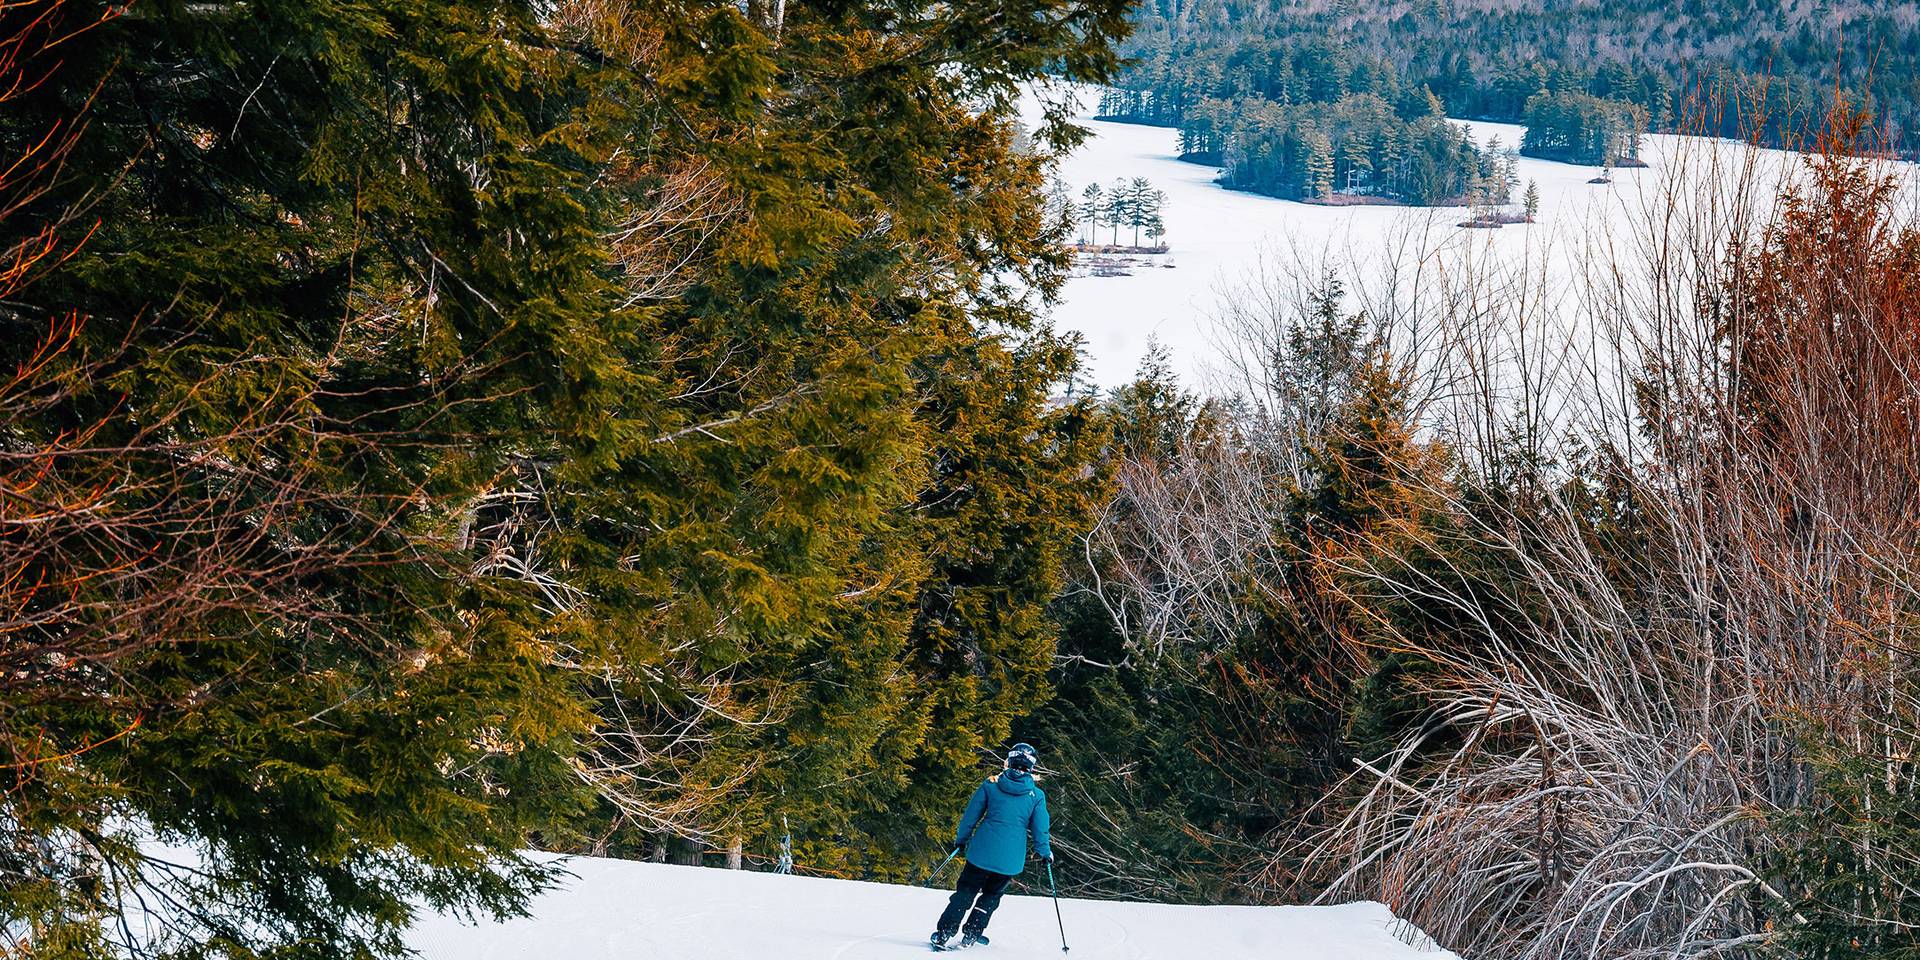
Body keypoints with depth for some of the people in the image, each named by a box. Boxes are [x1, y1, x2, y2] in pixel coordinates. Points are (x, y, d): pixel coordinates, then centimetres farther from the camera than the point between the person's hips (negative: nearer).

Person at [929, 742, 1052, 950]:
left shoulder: (991, 785, 0)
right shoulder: (1037, 796, -2)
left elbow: (971, 815, 6)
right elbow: (1040, 828, 3)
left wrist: (961, 839, 19)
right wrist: (1044, 853, 19)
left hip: (982, 851, 0)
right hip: (1010, 860, 0)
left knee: (966, 892, 11)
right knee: (991, 895, 20)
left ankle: (943, 934, 3)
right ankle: (971, 935, 15)